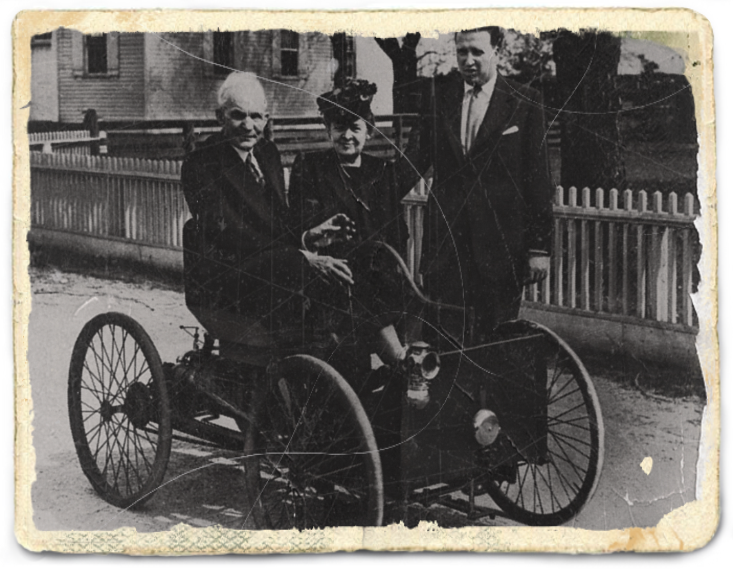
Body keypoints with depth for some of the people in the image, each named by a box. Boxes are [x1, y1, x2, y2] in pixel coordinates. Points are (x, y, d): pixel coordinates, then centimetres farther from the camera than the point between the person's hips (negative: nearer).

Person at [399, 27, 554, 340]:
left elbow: (538, 180, -1)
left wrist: (539, 246, -4)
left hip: (500, 243, -2)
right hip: (444, 241, 2)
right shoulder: (437, 94, 8)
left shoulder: (524, 102, -1)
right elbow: (415, 159, 7)